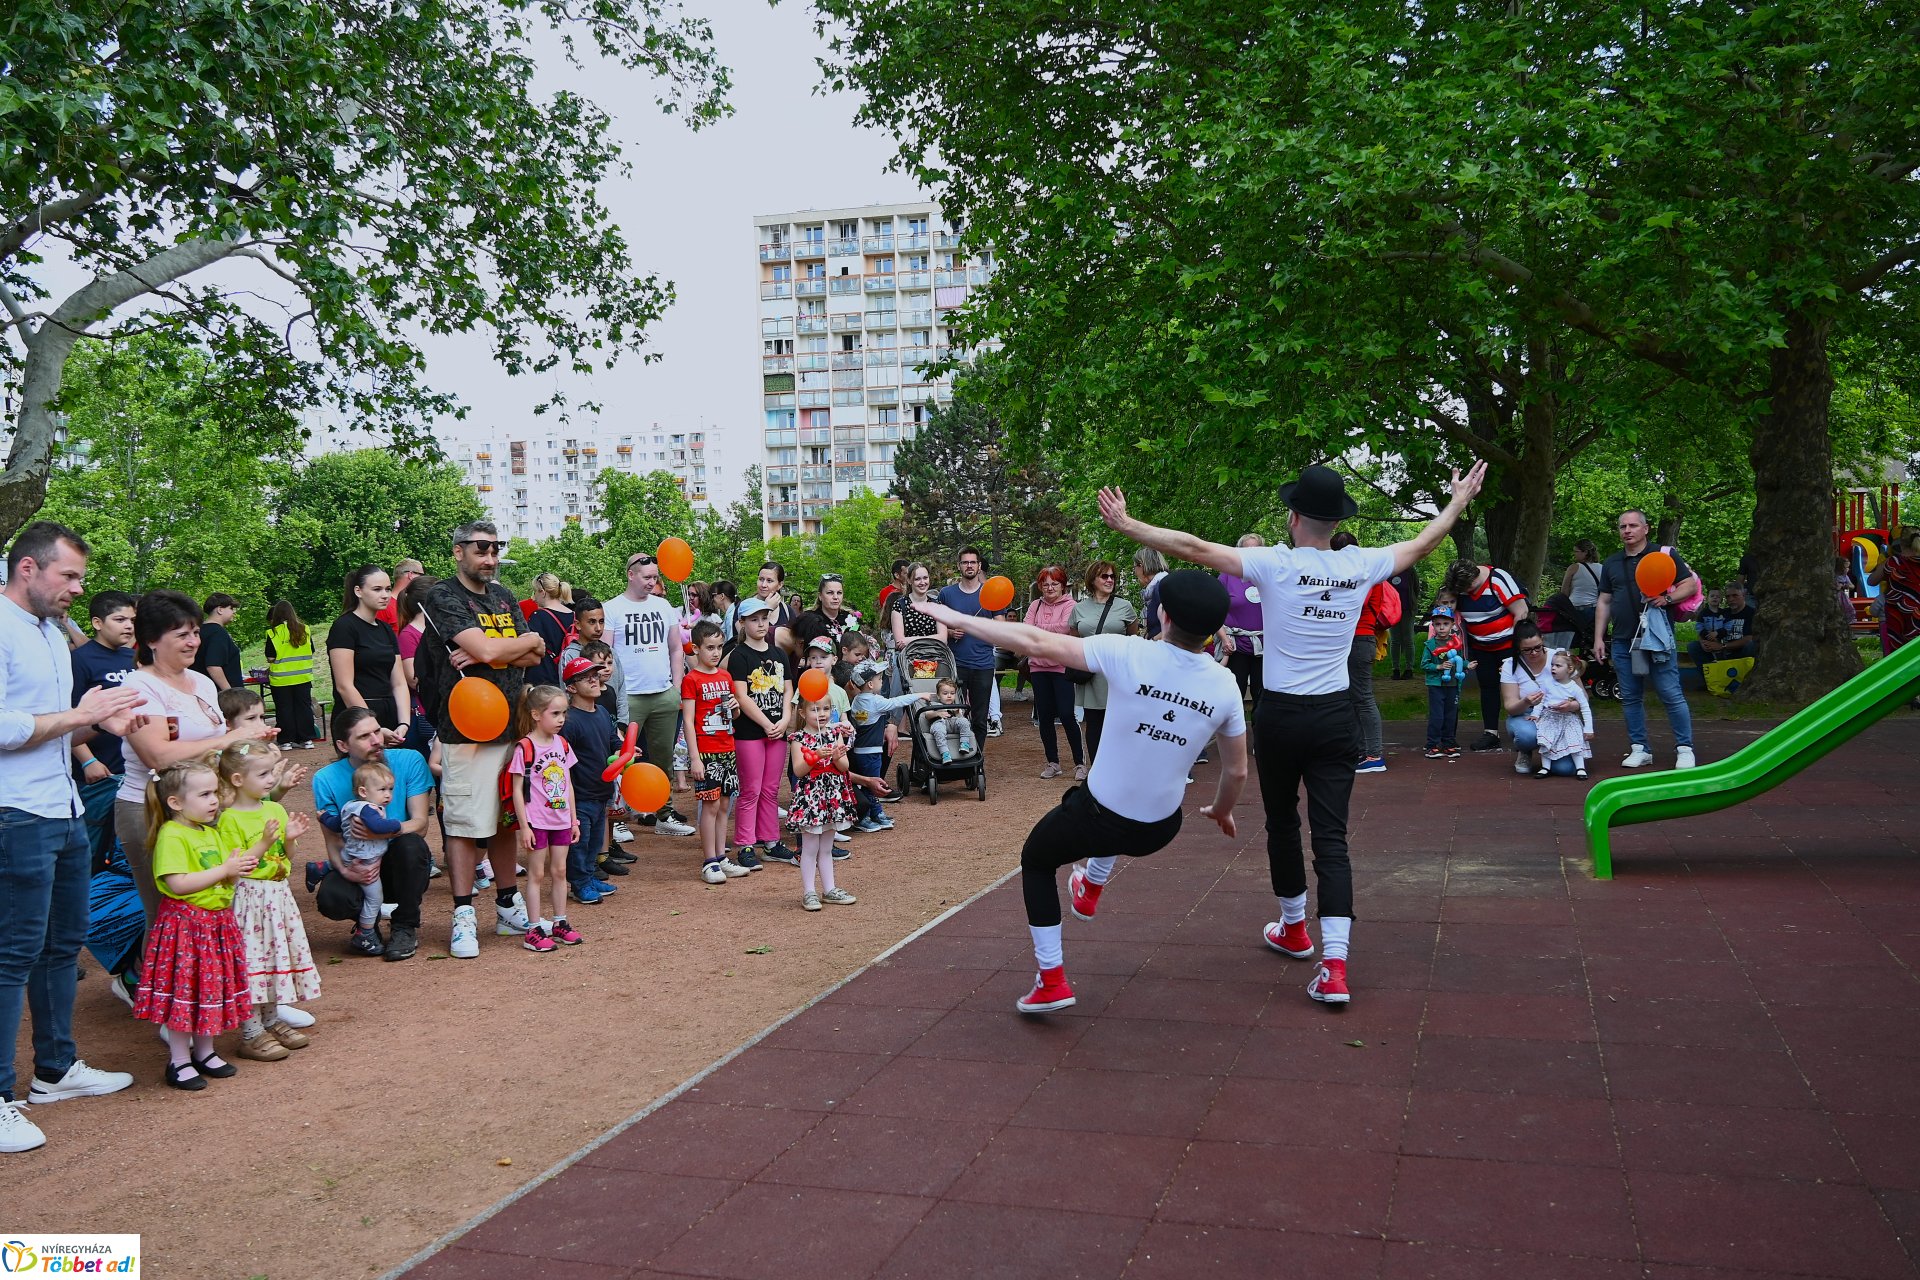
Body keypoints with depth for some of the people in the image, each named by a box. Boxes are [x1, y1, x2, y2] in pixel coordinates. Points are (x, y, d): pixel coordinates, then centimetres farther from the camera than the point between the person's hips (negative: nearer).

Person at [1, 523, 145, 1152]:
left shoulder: (53, 635, 16)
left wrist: (100, 723, 4)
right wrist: (80, 715, -14)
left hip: (66, 815, 9)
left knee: (63, 944, 16)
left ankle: (56, 1069, 29)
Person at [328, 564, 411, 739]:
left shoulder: (387, 630, 14)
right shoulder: (344, 626, -7)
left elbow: (399, 684, 9)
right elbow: (344, 686, -14)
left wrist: (404, 724, -6)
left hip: (389, 717, 6)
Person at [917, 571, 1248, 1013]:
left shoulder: (1128, 654, -21)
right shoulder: (1225, 684, -10)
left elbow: (1036, 643, -21)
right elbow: (1237, 771, 1)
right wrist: (1221, 811, 23)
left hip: (1095, 820, -4)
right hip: (1159, 831, 4)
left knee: (1035, 859, 26)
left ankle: (1051, 980, 17)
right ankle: (1091, 887, 54)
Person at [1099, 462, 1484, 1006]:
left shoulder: (1275, 564, -12)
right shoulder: (1360, 565, -1)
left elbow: (1193, 547, -17)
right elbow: (1423, 543, 17)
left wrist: (1125, 524, -10)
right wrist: (1459, 501, 34)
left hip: (1280, 716, -2)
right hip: (1336, 716, 2)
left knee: (1282, 823, 18)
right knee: (1331, 836, 0)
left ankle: (1294, 929, 36)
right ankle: (1334, 965, -10)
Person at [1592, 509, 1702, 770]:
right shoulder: (1611, 563, 16)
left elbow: (1691, 585, 1)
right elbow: (1603, 602, 17)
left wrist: (1668, 598, -18)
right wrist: (1598, 638, 11)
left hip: (1657, 638, -5)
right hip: (1622, 641, 5)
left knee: (1671, 695, -6)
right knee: (1630, 698, 7)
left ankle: (1685, 749, 2)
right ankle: (1639, 749, 15)